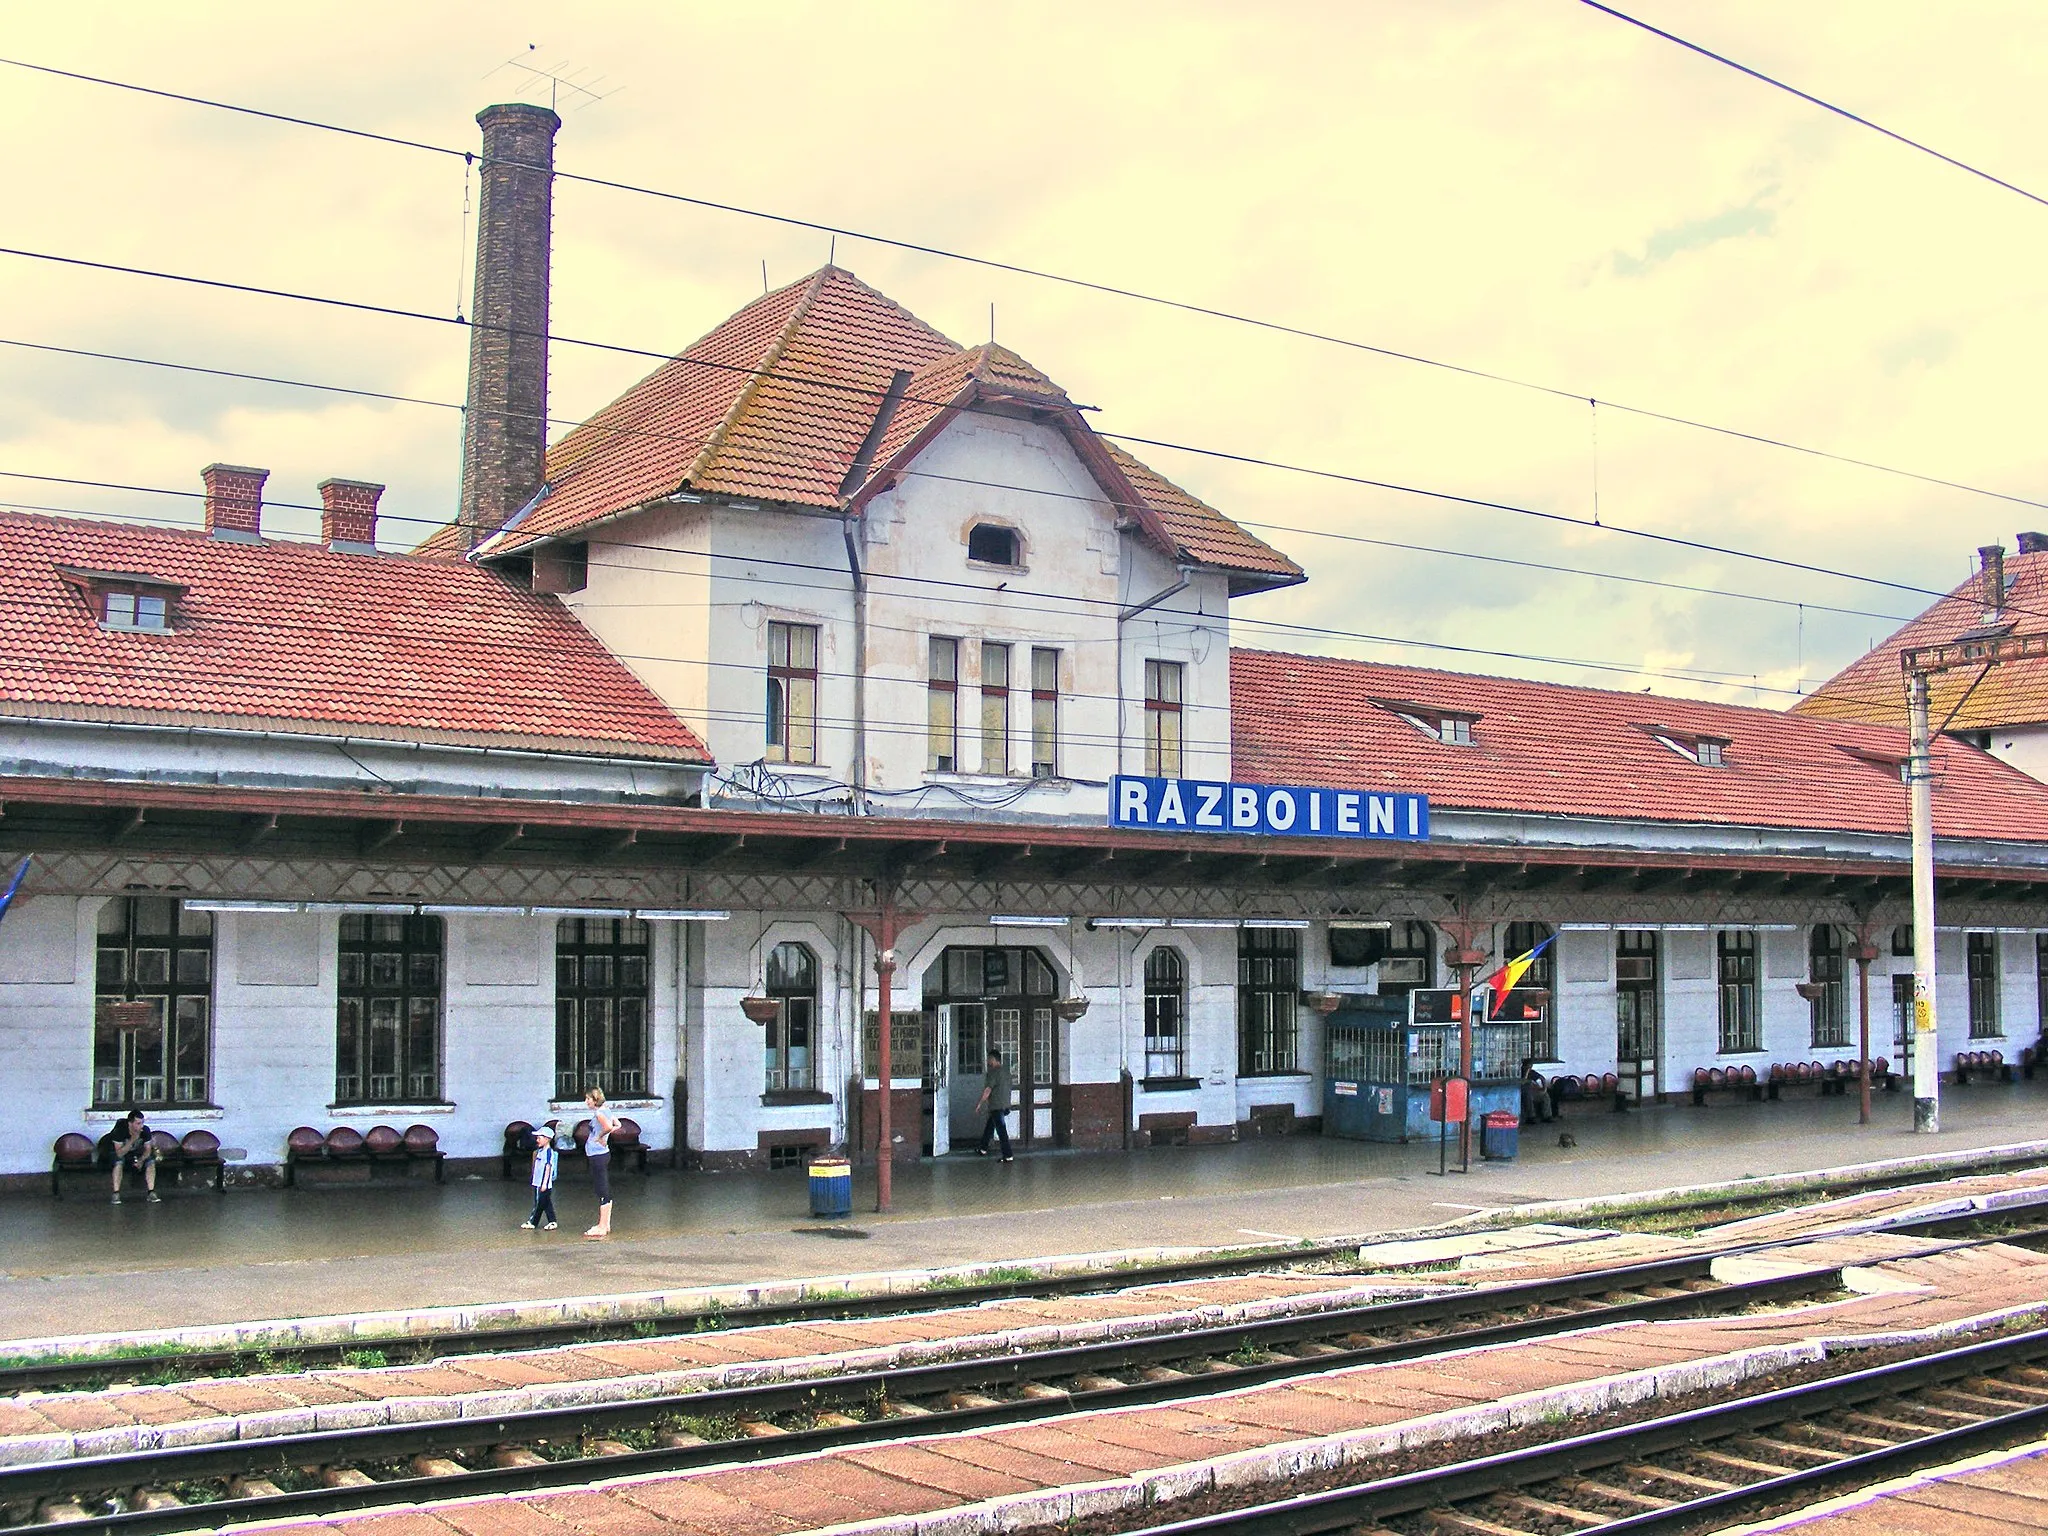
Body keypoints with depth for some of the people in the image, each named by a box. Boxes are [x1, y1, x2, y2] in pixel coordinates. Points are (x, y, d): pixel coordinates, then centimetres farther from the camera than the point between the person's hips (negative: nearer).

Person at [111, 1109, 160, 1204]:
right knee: (118, 1162, -34)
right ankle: (116, 1194, -28)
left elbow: (148, 1149, -11)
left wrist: (141, 1160, -31)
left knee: (151, 1161, -21)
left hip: (138, 1154, 3)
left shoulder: (145, 1130, -20)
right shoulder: (121, 1130, -30)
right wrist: (132, 1141, -43)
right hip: (122, 1153, -3)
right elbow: (119, 1153, -32)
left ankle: (151, 1193, -18)